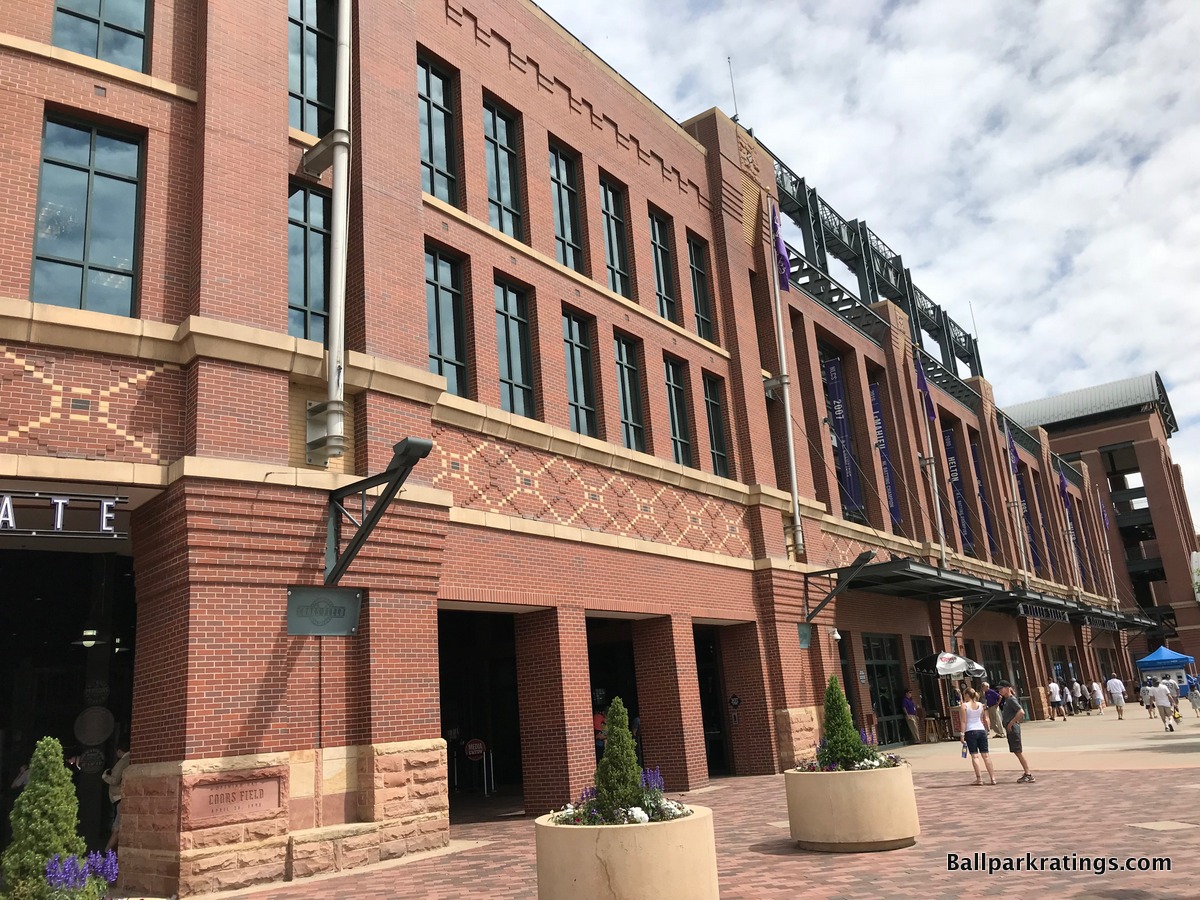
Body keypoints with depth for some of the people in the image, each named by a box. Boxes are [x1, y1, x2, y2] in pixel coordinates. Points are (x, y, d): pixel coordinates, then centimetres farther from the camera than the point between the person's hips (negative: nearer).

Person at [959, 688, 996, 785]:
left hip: (970, 731, -4)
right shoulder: (980, 705, 8)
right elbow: (982, 720, 11)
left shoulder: (965, 705, -5)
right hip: (981, 730, 4)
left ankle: (979, 778, -6)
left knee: (974, 755, -2)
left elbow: (964, 721, -9)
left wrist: (962, 734, -8)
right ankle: (992, 778, 4)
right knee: (985, 755, 6)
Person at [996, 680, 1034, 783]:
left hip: (1013, 728, -10)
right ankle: (1027, 773, 19)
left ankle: (1029, 775, -1)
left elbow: (1021, 712, -25)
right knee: (1017, 752, 13)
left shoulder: (1011, 700, -14)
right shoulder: (1006, 700, 14)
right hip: (1010, 729, 10)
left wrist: (1011, 723, -21)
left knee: (1018, 752, -5)